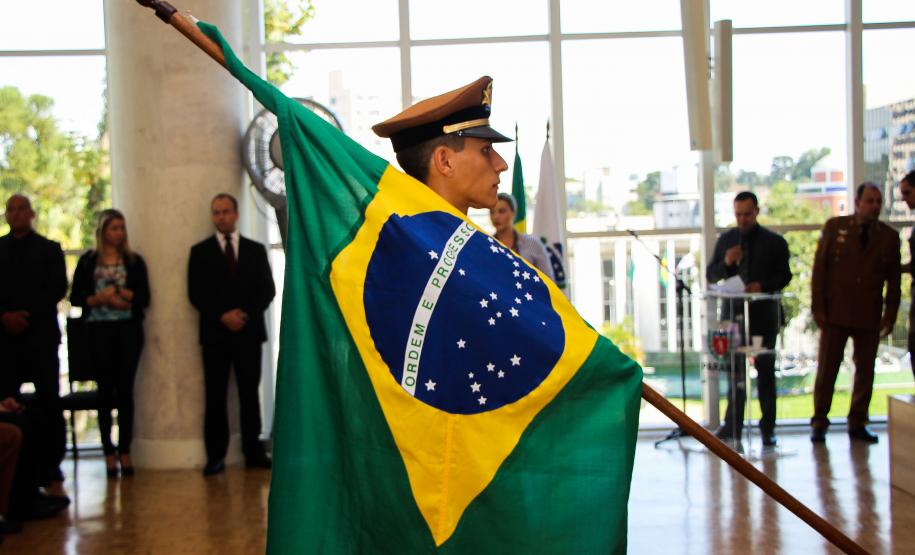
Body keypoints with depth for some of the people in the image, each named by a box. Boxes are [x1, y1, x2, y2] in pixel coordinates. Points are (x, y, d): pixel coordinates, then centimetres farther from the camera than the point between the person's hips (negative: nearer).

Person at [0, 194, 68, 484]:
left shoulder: (49, 249, 9)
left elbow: (58, 288, -1)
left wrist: (27, 314, -11)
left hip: (41, 334, -1)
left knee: (49, 401, -2)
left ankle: (50, 463, 3)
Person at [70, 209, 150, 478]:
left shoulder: (134, 261, 9)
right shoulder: (88, 262, 7)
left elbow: (144, 297, 4)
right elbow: (76, 298, 3)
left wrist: (121, 294, -11)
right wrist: (102, 298, -11)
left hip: (129, 329, 1)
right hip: (99, 330, 0)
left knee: (125, 388, -1)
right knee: (106, 389, 1)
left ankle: (124, 452, 4)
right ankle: (109, 453, 5)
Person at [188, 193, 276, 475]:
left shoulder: (256, 250, 12)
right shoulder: (200, 251, 7)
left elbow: (267, 290, 7)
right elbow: (196, 294, 0)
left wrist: (246, 314, -8)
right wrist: (222, 316, -12)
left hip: (249, 331, 1)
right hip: (215, 333, -1)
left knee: (250, 393, 4)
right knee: (215, 396, -2)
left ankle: (253, 452, 10)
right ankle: (216, 456, 2)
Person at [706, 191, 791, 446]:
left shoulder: (774, 242, 3)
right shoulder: (725, 240, 9)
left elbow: (784, 276, 1)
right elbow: (710, 275, 8)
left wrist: (762, 285, -17)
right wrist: (726, 263, -12)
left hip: (764, 313, -2)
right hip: (733, 313, 2)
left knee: (765, 371, 2)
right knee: (735, 371, 4)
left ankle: (768, 428, 7)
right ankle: (733, 425, 9)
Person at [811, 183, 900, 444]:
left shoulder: (889, 236, 5)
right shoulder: (834, 227, 2)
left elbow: (893, 280, 7)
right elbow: (819, 268, 0)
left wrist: (890, 315, 0)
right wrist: (818, 308, -5)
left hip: (869, 315, 2)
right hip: (835, 312, -2)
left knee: (865, 371, 6)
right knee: (826, 369, 1)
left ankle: (857, 424, 16)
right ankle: (819, 423, 9)